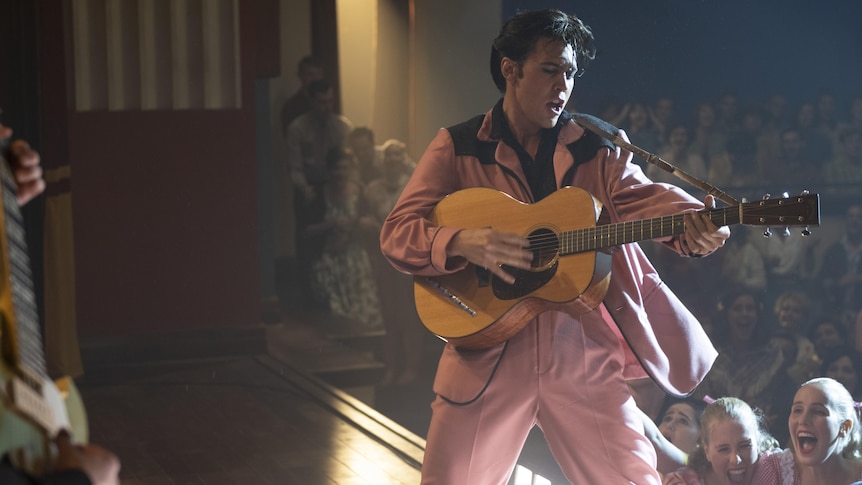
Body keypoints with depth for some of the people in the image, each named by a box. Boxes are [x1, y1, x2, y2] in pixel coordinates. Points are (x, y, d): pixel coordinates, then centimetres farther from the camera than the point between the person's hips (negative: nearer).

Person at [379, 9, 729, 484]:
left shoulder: (600, 146, 8)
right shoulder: (456, 147, 3)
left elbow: (638, 196, -9)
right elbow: (397, 232, -4)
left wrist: (692, 222, -30)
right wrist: (462, 242, -23)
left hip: (584, 349, 1)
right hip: (488, 352, -1)